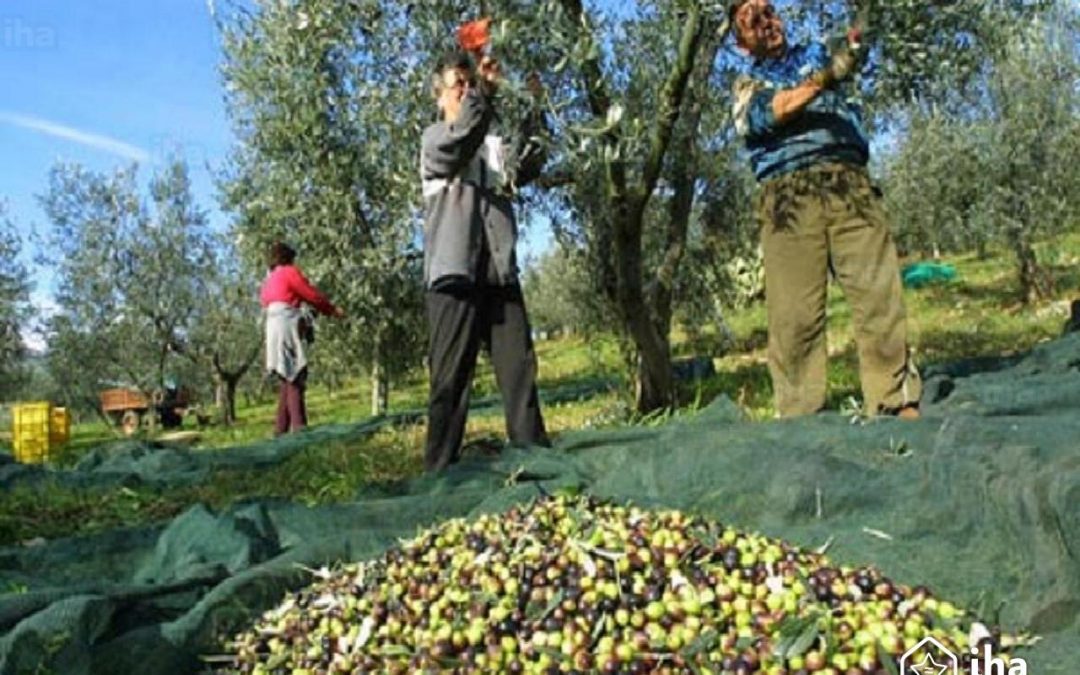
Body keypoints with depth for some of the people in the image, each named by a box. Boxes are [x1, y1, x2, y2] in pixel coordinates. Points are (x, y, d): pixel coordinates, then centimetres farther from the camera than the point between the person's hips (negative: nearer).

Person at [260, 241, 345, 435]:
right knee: (295, 377, -14)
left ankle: (281, 428, 7)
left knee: (287, 379, 9)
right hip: (287, 325, -8)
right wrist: (333, 310, 13)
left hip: (273, 328, 8)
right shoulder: (290, 272, 2)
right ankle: (298, 426, -22)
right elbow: (312, 295, 0)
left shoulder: (269, 279, 25)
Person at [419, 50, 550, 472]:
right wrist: (485, 92, -24)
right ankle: (440, 469, 0)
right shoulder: (434, 140, 11)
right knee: (451, 377, -4)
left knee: (520, 369, 1)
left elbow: (525, 167, 2)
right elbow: (457, 144, -12)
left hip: (500, 272, 4)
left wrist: (532, 112, -11)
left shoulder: (495, 144, 22)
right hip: (454, 272, -4)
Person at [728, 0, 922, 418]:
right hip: (788, 195, -1)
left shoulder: (816, 55, 31)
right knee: (794, 314, -11)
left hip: (849, 183, 2)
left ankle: (899, 405, -11)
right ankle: (799, 421, -11)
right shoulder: (747, 84, 20)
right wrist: (820, 82, -15)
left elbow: (841, 67, 11)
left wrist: (847, 55, -12)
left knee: (879, 294, -11)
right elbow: (763, 115, 0)